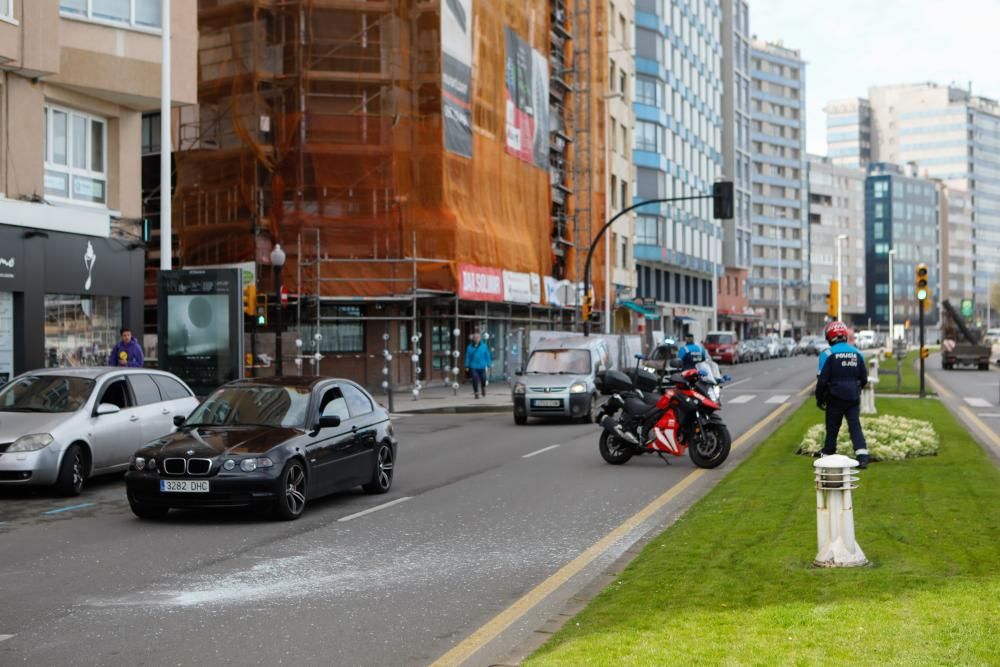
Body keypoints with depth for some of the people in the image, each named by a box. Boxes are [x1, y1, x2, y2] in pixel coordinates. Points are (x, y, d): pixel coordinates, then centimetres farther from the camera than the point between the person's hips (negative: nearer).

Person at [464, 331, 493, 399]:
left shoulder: (484, 346, 0)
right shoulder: (470, 347, 1)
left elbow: (487, 355, 3)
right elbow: (467, 357, 5)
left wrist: (488, 364, 0)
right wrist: (467, 366, 4)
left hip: (482, 366, 0)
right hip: (473, 367, 0)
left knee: (483, 379, 3)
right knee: (475, 380, -6)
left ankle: (483, 388, 37)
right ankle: (476, 393, 6)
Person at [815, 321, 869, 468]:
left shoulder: (828, 354, -10)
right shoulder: (857, 353, 7)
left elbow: (822, 380, -11)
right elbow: (864, 379, 13)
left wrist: (819, 398, 1)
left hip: (835, 397, -4)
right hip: (853, 398, 4)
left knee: (832, 428, 7)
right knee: (855, 426, 4)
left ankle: (827, 457, 14)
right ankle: (862, 456, -9)